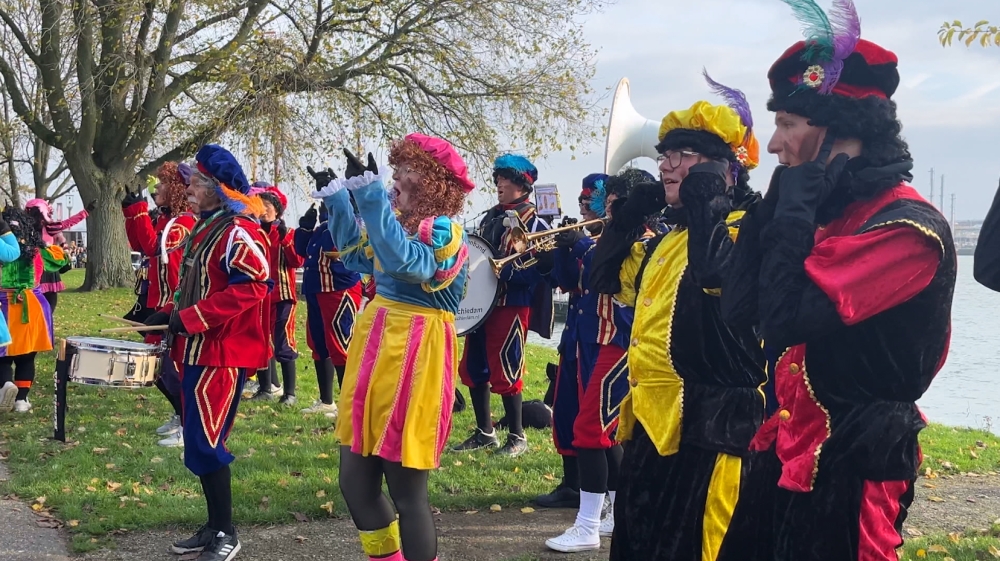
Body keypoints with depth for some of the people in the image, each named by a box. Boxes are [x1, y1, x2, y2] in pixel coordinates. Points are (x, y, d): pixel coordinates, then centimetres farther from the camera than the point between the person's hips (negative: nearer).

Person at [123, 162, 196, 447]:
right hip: (159, 303, 10)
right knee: (157, 366, 16)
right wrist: (131, 213, 8)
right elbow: (139, 245, 17)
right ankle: (181, 415, 30)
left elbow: (154, 246, -25)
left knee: (173, 367, -8)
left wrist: (139, 211, -20)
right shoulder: (164, 218, 13)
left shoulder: (185, 221, -15)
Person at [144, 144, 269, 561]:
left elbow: (252, 287, -23)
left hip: (222, 353, -10)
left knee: (204, 442, -8)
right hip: (197, 350, 10)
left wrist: (190, 319, -23)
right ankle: (213, 527, 22)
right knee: (199, 440, 12)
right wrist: (168, 314, 9)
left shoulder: (239, 230, -14)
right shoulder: (203, 229, 16)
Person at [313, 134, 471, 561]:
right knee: (355, 482, 13)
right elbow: (356, 257, 25)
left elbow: (404, 262, -33)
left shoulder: (444, 230, -14)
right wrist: (339, 204, 13)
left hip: (414, 358, -9)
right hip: (375, 347, 9)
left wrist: (373, 200, -32)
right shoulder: (399, 219, 11)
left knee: (406, 489, -2)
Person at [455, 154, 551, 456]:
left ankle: (517, 437, 10)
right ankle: (484, 432, 21)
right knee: (472, 369, 9)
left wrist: (500, 271, -25)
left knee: (504, 371, -4)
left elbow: (541, 270, -17)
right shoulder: (490, 218, 14)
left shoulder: (535, 224, -8)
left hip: (512, 305, -8)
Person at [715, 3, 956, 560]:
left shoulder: (908, 227, -18)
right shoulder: (830, 209, 10)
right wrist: (784, 199, -1)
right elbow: (741, 308, 5)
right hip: (788, 454, 9)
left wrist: (795, 198, -18)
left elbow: (786, 319, -28)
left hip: (850, 467, -9)